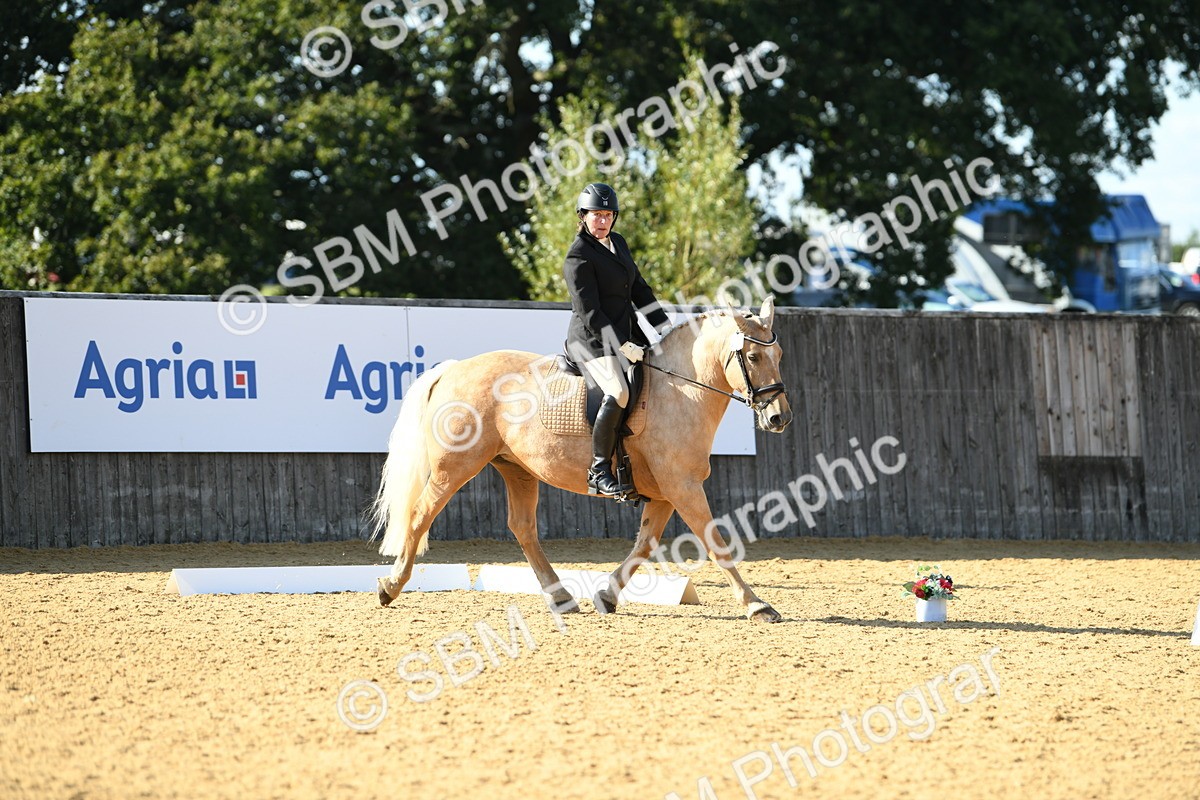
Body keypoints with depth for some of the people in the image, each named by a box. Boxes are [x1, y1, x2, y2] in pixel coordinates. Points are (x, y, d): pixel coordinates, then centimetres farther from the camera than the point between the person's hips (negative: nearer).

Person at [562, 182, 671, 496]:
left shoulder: (618, 243, 13)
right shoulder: (579, 257, -12)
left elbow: (639, 290, 19)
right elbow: (589, 312, -18)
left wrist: (666, 327, 11)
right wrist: (622, 346, -23)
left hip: (627, 334, 9)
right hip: (594, 340, -9)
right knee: (618, 393, -29)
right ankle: (598, 471, -26)